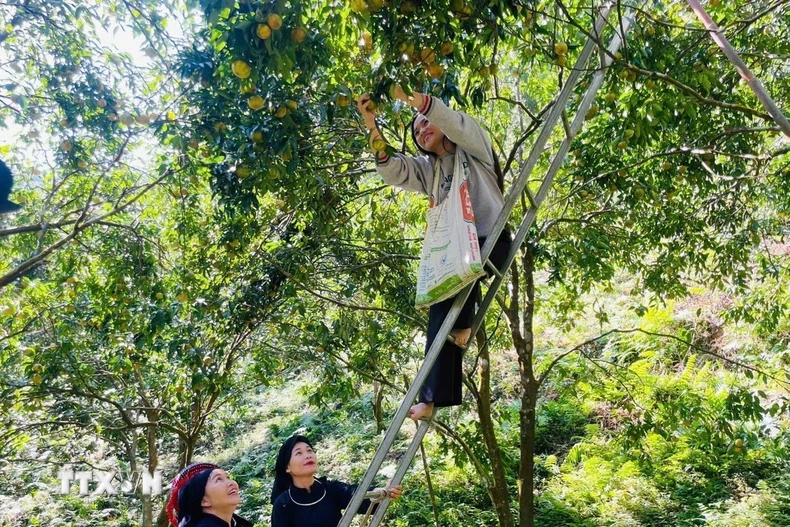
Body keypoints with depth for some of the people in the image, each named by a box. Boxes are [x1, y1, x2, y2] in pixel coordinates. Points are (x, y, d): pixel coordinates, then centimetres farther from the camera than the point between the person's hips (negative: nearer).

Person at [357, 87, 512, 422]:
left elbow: (452, 120, -14)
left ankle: (464, 324, -17)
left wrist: (405, 96, -24)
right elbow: (391, 170, 3)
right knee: (441, 309, -11)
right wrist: (372, 125, -9)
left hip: (493, 241, -5)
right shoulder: (427, 169, 20)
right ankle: (436, 395, -13)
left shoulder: (472, 147, 6)